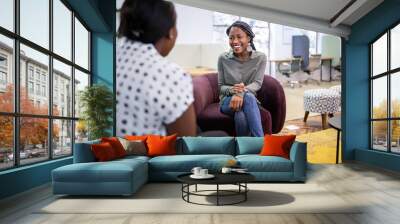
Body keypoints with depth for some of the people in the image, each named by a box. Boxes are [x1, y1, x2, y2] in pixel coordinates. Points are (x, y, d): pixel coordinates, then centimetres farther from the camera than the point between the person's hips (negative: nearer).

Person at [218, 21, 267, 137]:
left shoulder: (260, 57, -3)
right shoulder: (223, 58, -3)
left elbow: (257, 83, -11)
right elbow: (221, 86, 1)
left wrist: (241, 93, -32)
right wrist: (232, 90, -25)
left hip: (249, 100, 0)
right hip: (227, 101, 0)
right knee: (247, 100, -36)